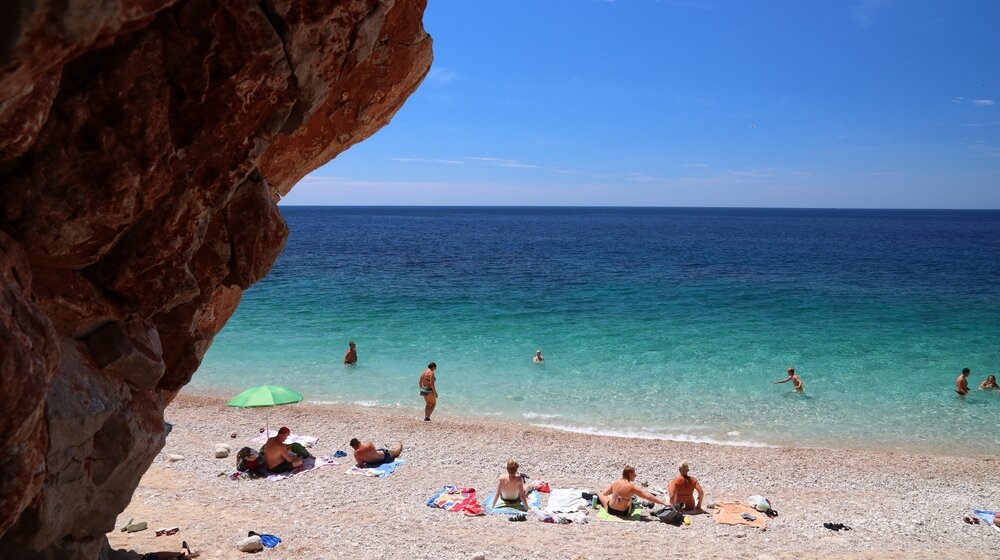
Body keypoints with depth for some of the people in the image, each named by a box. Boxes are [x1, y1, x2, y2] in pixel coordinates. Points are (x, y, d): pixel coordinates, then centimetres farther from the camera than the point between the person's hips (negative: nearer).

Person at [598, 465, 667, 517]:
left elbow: (603, 493, 5)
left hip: (610, 510, 2)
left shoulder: (615, 483, -9)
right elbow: (649, 497, -20)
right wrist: (664, 503, -17)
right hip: (623, 513, -2)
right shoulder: (632, 487, -20)